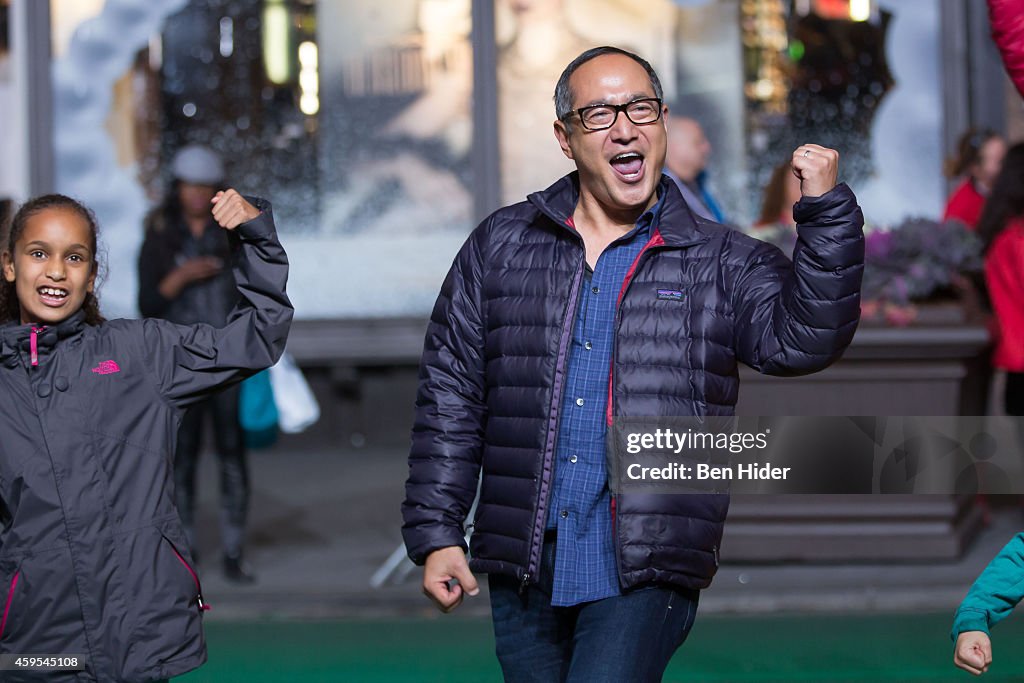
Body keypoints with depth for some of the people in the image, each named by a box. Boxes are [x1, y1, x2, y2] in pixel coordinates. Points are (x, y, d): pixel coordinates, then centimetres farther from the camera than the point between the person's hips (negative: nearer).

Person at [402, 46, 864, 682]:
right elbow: (451, 397, 10)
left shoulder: (721, 263, 6)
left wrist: (826, 210, -20)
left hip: (644, 576, -3)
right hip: (523, 573, 3)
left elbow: (801, 340, -10)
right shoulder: (499, 247, 10)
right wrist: (437, 532, 4)